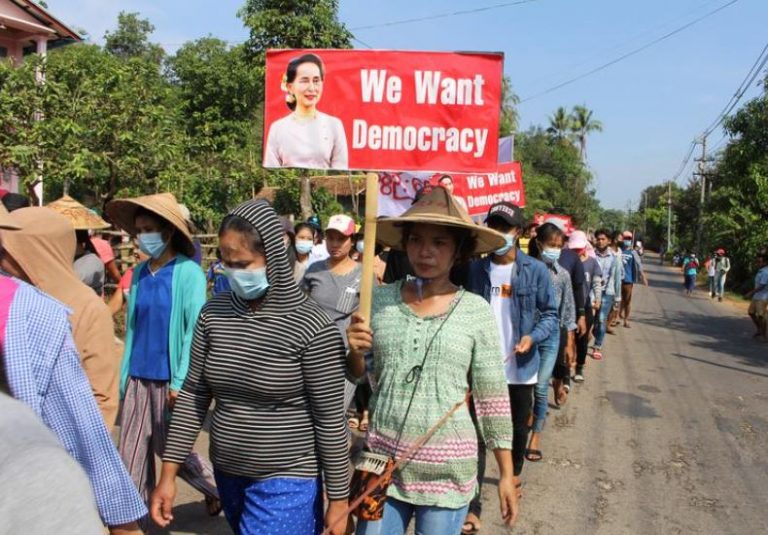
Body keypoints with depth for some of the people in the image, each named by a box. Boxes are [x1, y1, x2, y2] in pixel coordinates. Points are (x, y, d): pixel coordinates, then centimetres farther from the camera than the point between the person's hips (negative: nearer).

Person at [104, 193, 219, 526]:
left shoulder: (188, 272, -11)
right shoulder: (139, 273, 5)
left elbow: (196, 330, -13)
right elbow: (132, 327, 9)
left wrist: (181, 381, -16)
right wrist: (124, 374, 7)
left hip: (169, 378, -5)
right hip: (139, 377, 5)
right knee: (131, 454, 9)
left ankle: (217, 488, 32)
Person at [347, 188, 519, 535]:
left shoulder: (476, 310, -8)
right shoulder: (380, 299, -2)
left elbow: (492, 396, -1)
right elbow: (358, 378, 9)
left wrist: (506, 474, 1)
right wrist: (354, 352, -13)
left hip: (446, 469, -2)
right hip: (382, 461, 2)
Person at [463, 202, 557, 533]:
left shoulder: (535, 271, -5)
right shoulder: (474, 269, -2)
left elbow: (550, 314, -2)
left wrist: (532, 337, -19)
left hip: (520, 366, 1)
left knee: (519, 426, 21)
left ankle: (515, 471, 49)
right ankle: (473, 506, 0)